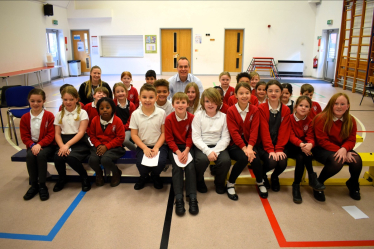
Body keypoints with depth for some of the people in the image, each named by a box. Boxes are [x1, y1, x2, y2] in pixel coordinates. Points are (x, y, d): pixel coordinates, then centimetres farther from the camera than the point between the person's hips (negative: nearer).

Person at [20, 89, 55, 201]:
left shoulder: (49, 115, -5)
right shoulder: (25, 118, 3)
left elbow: (51, 135, -8)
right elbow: (25, 136, 2)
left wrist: (39, 144, -20)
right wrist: (32, 145, -17)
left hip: (47, 144, -3)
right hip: (32, 145, 3)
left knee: (41, 155, -32)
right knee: (30, 156, -28)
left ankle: (42, 185, -17)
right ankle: (34, 185, -11)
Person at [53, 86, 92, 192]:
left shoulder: (82, 113, 1)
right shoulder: (59, 114, 13)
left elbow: (81, 132, -8)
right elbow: (57, 134, 7)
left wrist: (68, 145, -21)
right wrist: (62, 146, -13)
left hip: (79, 142, -3)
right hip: (64, 142, 4)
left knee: (71, 157, -33)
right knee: (58, 157, -27)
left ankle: (84, 176, -2)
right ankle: (62, 178, 6)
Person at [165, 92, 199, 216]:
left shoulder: (191, 117, -5)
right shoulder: (169, 119, -8)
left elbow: (191, 136, -2)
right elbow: (169, 139, -7)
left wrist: (186, 151, -15)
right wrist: (178, 152, -17)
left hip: (187, 146, 1)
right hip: (174, 147, -1)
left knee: (190, 166, -23)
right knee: (177, 167, -23)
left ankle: (192, 197, -18)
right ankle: (179, 199, -22)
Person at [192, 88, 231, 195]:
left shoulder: (223, 117, 5)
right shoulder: (198, 116, 2)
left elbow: (225, 138, -1)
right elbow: (196, 137, -6)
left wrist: (215, 151, -16)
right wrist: (208, 151, -18)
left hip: (218, 146, 2)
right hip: (202, 146, -1)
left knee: (226, 161, -27)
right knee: (202, 159, -32)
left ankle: (219, 182, 7)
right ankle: (199, 181, 3)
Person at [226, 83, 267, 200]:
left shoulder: (255, 110, 2)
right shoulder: (231, 111, -5)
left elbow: (254, 130, -7)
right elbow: (234, 132, -12)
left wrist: (249, 147, -21)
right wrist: (244, 148, -22)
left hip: (249, 143, 2)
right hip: (235, 144, -2)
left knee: (255, 159, -26)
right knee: (243, 158, -31)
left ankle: (260, 182, 7)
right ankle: (230, 184, -6)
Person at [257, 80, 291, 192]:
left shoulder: (286, 110, 5)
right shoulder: (261, 108, -4)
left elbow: (284, 131, -2)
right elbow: (264, 130, -12)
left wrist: (279, 149, -14)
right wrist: (270, 149, -19)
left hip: (278, 144, 3)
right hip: (263, 144, -3)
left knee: (283, 162, -22)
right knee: (271, 162, -27)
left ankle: (274, 177, 16)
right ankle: (262, 175, 11)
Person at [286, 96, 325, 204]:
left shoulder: (309, 121, 7)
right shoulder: (290, 118, -5)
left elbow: (310, 137, -5)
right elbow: (290, 136, -15)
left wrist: (310, 144, -31)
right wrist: (301, 144, -35)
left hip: (303, 146, 3)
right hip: (290, 147, -3)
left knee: (300, 157, -32)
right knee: (302, 155, -34)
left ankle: (296, 185, -24)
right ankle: (312, 177, -22)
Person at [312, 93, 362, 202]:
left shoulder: (351, 120, 1)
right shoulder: (321, 118, -16)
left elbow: (351, 140, -1)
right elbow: (322, 141, -16)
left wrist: (344, 149, -23)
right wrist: (338, 150, -26)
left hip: (342, 148, 6)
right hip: (322, 149, -5)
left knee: (357, 160, -21)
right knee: (337, 161, -34)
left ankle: (353, 184, 13)